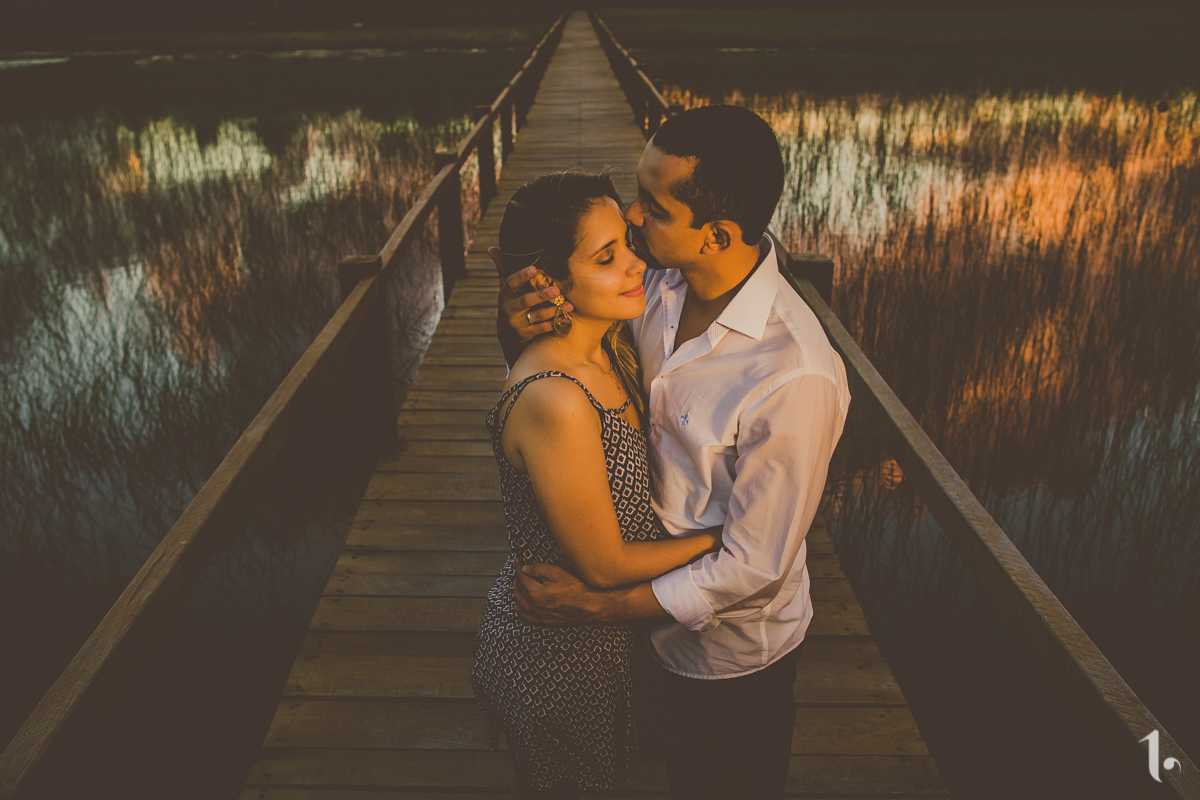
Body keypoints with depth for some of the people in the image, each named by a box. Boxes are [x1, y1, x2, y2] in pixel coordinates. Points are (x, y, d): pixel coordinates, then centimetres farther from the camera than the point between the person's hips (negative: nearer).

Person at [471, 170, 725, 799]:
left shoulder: (613, 345, -8)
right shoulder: (554, 402, -36)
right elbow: (605, 566, -26)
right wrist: (727, 534, -18)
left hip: (597, 630, 7)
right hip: (554, 651, -7)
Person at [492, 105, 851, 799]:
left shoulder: (796, 377, -36)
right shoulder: (656, 283, -16)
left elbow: (753, 567, -27)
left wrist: (597, 607, -22)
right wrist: (520, 332, -23)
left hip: (730, 651, -5)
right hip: (654, 599, 6)